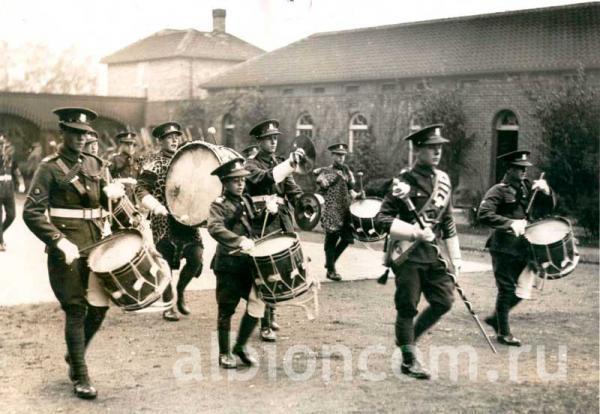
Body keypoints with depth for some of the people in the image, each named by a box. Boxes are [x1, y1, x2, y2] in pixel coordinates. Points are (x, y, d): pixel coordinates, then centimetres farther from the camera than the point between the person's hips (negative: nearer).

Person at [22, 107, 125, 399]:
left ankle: (74, 354, 33)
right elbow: (31, 212, -11)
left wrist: (111, 192, -7)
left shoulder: (95, 164, 13)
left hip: (95, 244, 6)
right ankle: (80, 377, 9)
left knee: (100, 305, 8)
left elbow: (104, 201, 17)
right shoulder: (50, 168, -5)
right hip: (67, 248, -6)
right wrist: (60, 242, -21)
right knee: (76, 310, -2)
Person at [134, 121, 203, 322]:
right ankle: (168, 304, 17)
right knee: (166, 262, 1)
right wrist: (157, 206, -23)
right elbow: (141, 189, -8)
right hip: (164, 221, -4)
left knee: (196, 256, -7)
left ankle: (180, 290, 18)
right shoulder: (153, 162, -2)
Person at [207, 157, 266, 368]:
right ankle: (224, 354, 19)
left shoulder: (246, 202, 14)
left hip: (248, 263, 6)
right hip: (228, 264, -6)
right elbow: (215, 228, -26)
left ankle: (240, 346, 16)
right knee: (226, 309, 4)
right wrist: (239, 241, -35)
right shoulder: (219, 205, -8)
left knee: (258, 302, -3)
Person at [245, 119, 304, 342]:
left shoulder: (281, 164, 17)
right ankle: (265, 326, -1)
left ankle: (270, 316, 30)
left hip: (282, 225, 6)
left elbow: (292, 189, 12)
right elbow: (265, 178, -24)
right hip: (263, 226, -6)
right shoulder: (251, 165, -3)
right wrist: (289, 163, -34)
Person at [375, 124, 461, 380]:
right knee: (408, 307, 2)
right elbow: (382, 219, -14)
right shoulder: (405, 182, -11)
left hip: (434, 253, 6)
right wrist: (416, 233, -22)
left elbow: (448, 222, 15)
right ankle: (409, 360, 15)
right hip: (408, 253, -6)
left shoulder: (443, 180, 9)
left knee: (444, 301, 4)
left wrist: (455, 258, 13)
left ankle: (407, 337, 25)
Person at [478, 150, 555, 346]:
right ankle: (503, 332, 13)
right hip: (504, 248, -7)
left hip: (523, 248, 7)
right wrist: (510, 223, -26)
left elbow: (546, 209, 13)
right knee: (506, 289, 0)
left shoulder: (528, 187, 9)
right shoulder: (498, 191, -11)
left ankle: (496, 318, 32)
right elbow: (483, 214, -21)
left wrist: (546, 192, -6)